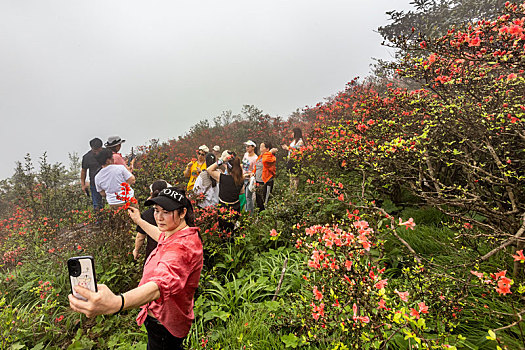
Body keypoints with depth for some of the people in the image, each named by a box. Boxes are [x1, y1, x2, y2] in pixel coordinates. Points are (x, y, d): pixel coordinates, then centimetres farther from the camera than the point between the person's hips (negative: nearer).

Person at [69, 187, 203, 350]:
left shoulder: (183, 246, -36)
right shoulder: (176, 234, -1)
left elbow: (162, 283, -53)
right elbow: (162, 236, 23)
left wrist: (116, 303, -68)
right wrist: (139, 221, 27)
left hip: (164, 324, -9)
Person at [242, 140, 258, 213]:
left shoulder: (255, 158, -19)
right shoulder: (246, 154, 6)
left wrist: (246, 175, -23)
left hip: (249, 179, -8)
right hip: (243, 178, 8)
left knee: (248, 197, -3)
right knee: (245, 196, 18)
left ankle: (250, 213, 9)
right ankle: (246, 210, 34)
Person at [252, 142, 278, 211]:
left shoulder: (271, 158, -13)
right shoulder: (260, 157, 13)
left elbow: (265, 160, -36)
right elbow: (256, 166, 27)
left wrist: (270, 152, -23)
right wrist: (254, 172, 9)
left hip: (265, 183, -9)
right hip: (258, 182, 9)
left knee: (265, 203, -3)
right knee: (258, 202, 20)